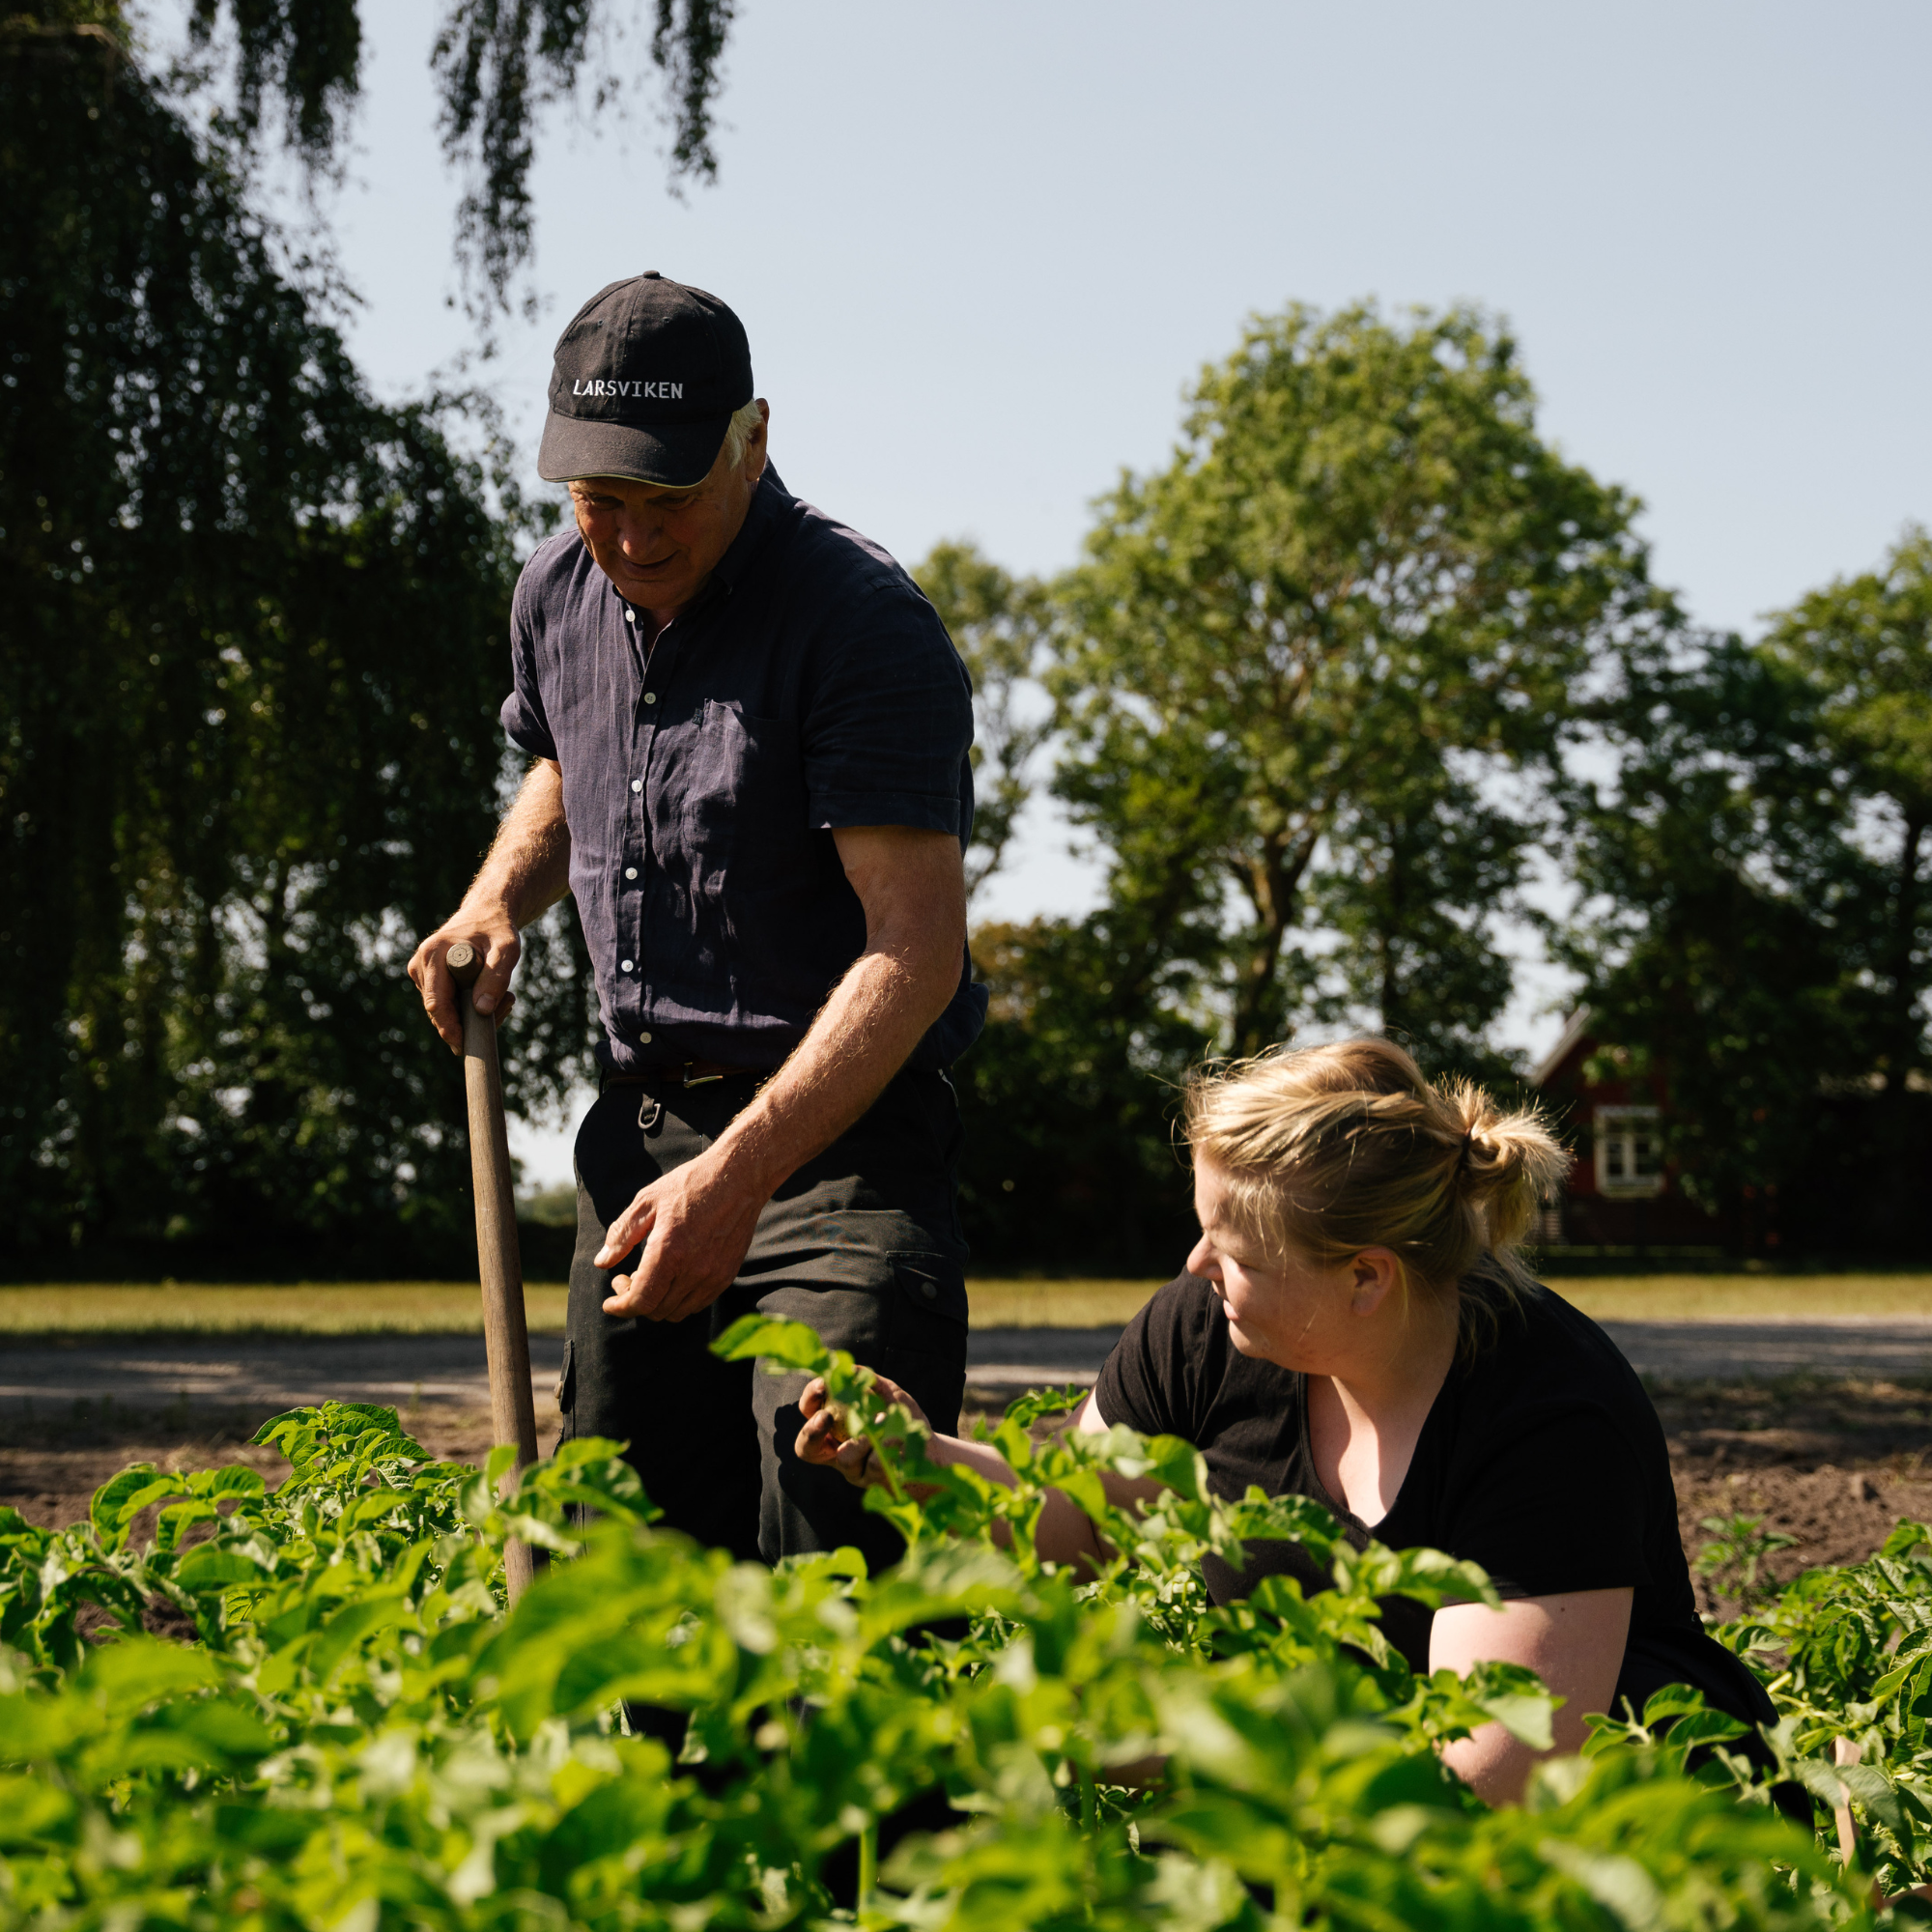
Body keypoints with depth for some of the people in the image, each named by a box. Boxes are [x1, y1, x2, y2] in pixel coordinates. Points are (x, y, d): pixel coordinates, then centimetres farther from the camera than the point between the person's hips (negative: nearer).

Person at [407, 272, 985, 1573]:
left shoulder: (863, 624, -17)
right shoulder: (557, 596, 6)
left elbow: (917, 946, -24)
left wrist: (740, 1172, -33)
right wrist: (499, 897, 8)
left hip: (838, 1133, -7)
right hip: (641, 1125, 7)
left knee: (837, 1543, -20)